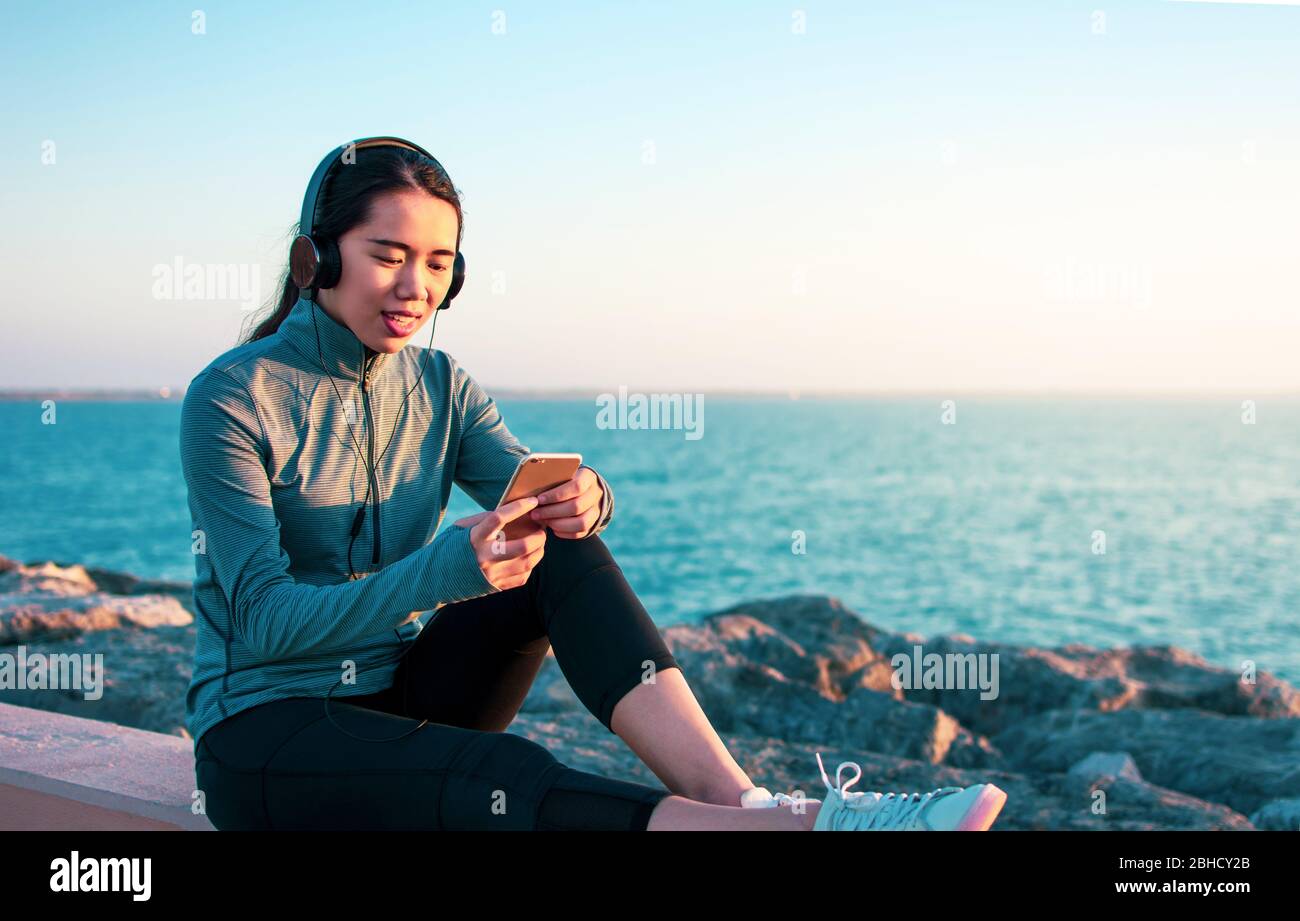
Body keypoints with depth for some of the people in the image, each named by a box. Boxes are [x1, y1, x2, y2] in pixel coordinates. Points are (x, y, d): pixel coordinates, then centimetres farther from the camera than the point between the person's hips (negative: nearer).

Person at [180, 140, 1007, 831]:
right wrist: (450, 567, -36)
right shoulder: (233, 398, -13)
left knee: (564, 550, -21)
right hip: (263, 731, -5)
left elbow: (527, 488, -8)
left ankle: (731, 793, -33)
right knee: (507, 775, -35)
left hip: (404, 696, 5)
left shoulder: (441, 387, 5)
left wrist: (581, 501, -34)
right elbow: (264, 618, -21)